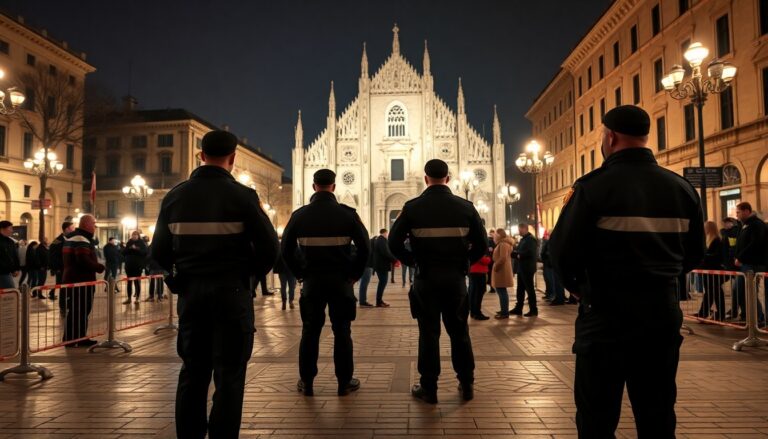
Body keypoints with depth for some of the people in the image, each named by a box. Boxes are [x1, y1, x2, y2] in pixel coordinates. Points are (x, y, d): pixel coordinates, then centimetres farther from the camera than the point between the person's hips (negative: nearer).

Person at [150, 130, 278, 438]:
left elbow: (158, 251, 4)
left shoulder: (175, 195, 4)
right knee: (229, 374, 4)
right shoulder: (241, 195, -9)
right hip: (231, 291, -4)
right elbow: (269, 247, -11)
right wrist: (252, 271, 8)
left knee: (193, 370, 15)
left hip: (190, 292, 4)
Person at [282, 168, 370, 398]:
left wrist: (300, 274, 10)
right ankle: (344, 382, 12)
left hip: (311, 281, 1)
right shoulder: (347, 214, -5)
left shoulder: (299, 215, -1)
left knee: (310, 331, 10)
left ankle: (306, 382, 16)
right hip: (341, 280, -1)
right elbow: (364, 247, -7)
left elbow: (286, 249, 1)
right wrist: (354, 273, 3)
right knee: (342, 331, 7)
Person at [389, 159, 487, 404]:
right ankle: (466, 385, 21)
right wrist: (463, 263, 12)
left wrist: (413, 262, 7)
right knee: (459, 332, 13)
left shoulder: (413, 207, -5)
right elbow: (482, 244, -1)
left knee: (429, 333, 6)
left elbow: (394, 243, -8)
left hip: (426, 278, -1)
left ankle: (428, 389, 12)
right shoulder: (465, 207, 0)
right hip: (456, 277, 2)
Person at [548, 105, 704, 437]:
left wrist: (578, 286, 5)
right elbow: (693, 255, 10)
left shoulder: (593, 186, -14)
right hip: (663, 313, 5)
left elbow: (561, 251, -15)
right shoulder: (682, 188, 3)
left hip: (606, 316, -5)